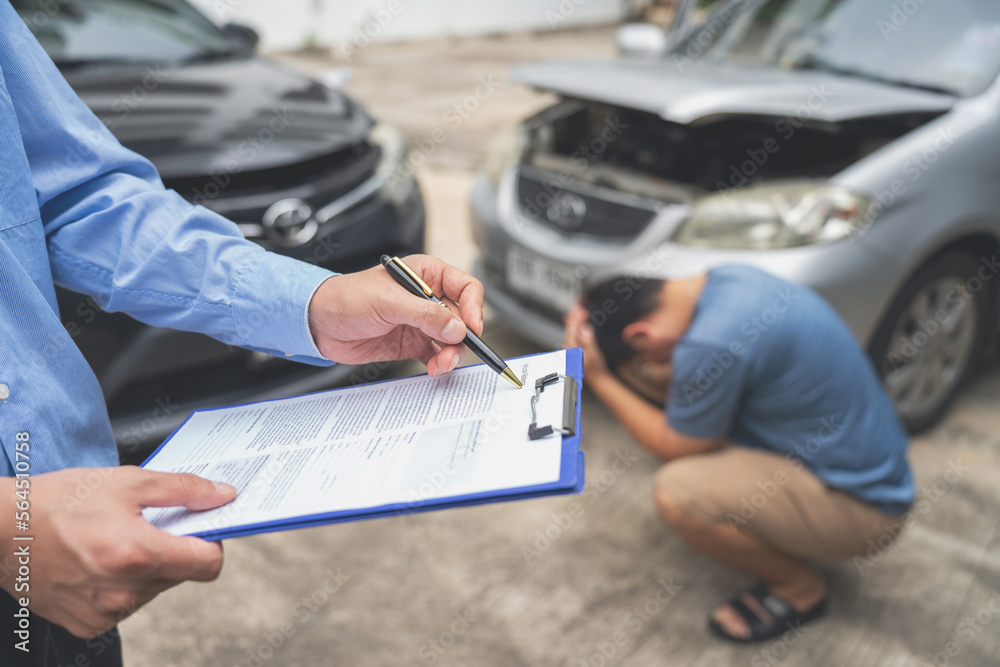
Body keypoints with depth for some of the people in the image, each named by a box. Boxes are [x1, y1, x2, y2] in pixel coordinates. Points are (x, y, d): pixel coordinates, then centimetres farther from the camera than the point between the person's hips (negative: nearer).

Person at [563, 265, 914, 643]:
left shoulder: (710, 344, -29)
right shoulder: (724, 279, -1)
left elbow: (674, 448, -14)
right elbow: (676, 389, 11)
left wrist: (598, 379, -13)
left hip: (861, 507, -9)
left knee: (677, 494, -23)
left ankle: (800, 588, 3)